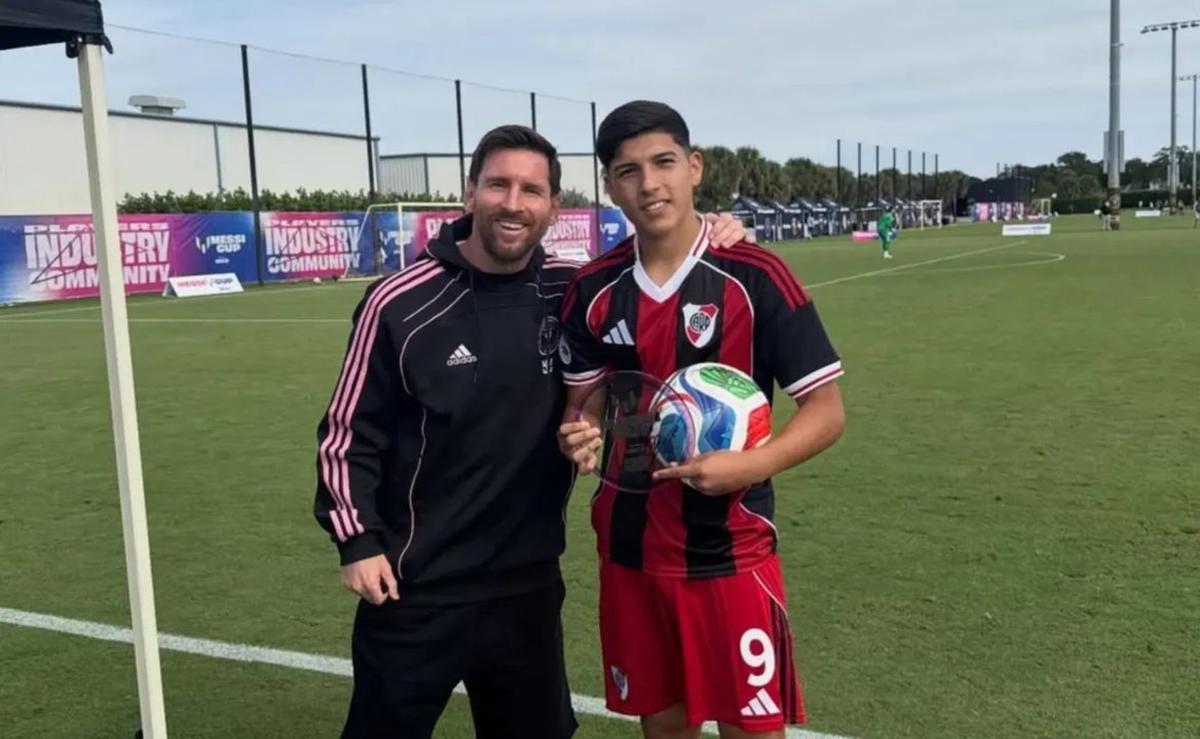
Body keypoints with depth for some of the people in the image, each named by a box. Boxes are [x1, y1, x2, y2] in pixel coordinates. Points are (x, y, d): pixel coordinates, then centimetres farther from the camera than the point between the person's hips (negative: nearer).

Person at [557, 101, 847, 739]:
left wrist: (748, 466, -25)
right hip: (630, 549, 4)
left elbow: (826, 410, -9)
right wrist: (578, 437, -12)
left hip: (730, 551, -3)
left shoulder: (754, 277, -12)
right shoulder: (592, 289, 1)